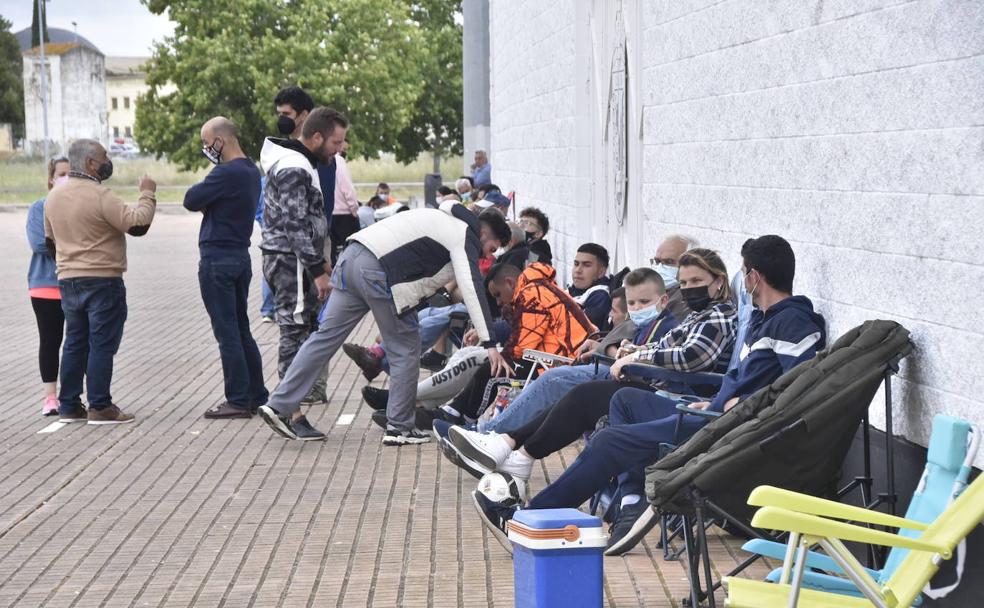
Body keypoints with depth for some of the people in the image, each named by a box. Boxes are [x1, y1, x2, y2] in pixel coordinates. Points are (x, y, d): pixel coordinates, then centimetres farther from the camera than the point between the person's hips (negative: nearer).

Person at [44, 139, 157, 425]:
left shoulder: (53, 197, 8)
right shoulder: (99, 196, -17)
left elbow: (50, 240, 18)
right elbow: (138, 224, -20)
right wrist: (147, 194, -6)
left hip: (68, 281, 8)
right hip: (102, 282, -8)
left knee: (75, 344, 13)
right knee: (102, 345, -2)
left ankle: (69, 406, 15)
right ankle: (100, 407, -1)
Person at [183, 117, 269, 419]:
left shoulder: (226, 173, -19)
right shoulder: (251, 172, 12)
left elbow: (191, 200, -16)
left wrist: (202, 198, 2)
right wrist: (207, 204, 0)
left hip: (218, 260, -9)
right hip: (241, 256, 9)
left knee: (227, 332, -4)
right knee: (241, 330, 15)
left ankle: (238, 400, -1)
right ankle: (257, 395, 18)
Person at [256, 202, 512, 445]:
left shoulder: (445, 219, 29)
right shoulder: (465, 237, 2)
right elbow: (472, 289, -11)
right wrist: (489, 343, -15)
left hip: (352, 257, 9)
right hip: (378, 273, -9)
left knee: (327, 335, 9)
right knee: (406, 348, 4)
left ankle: (280, 405, 8)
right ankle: (399, 427, 9)